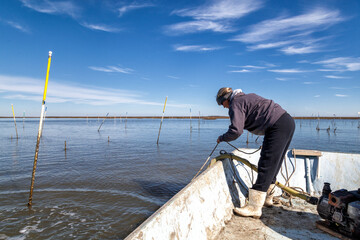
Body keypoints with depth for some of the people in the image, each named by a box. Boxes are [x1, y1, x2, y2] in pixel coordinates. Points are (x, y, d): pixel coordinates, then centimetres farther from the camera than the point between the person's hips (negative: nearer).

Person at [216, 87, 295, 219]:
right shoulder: (246, 97, 24)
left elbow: (236, 131, -17)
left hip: (277, 127, -10)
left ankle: (254, 208, -2)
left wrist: (222, 138, 2)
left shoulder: (236, 103, -6)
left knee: (266, 167, -8)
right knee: (273, 165, 18)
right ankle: (267, 198, 32)